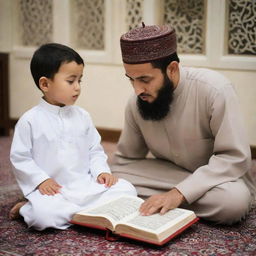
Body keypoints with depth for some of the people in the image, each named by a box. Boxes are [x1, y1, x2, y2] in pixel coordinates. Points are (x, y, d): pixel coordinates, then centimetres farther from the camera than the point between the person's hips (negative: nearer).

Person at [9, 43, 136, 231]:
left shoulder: (82, 116, 9)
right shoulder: (30, 120, -4)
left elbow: (95, 150, 13)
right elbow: (19, 157, -2)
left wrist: (101, 171, -4)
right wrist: (41, 180, -14)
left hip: (87, 185, 6)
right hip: (52, 189, -5)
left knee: (127, 190, -13)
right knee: (43, 215, -36)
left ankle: (71, 211, -11)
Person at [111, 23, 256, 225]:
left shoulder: (214, 90, -26)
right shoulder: (136, 103, -11)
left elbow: (235, 157, -26)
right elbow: (126, 160, 4)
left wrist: (179, 193, -34)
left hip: (216, 176, -2)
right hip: (169, 174, 2)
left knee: (234, 200, -36)